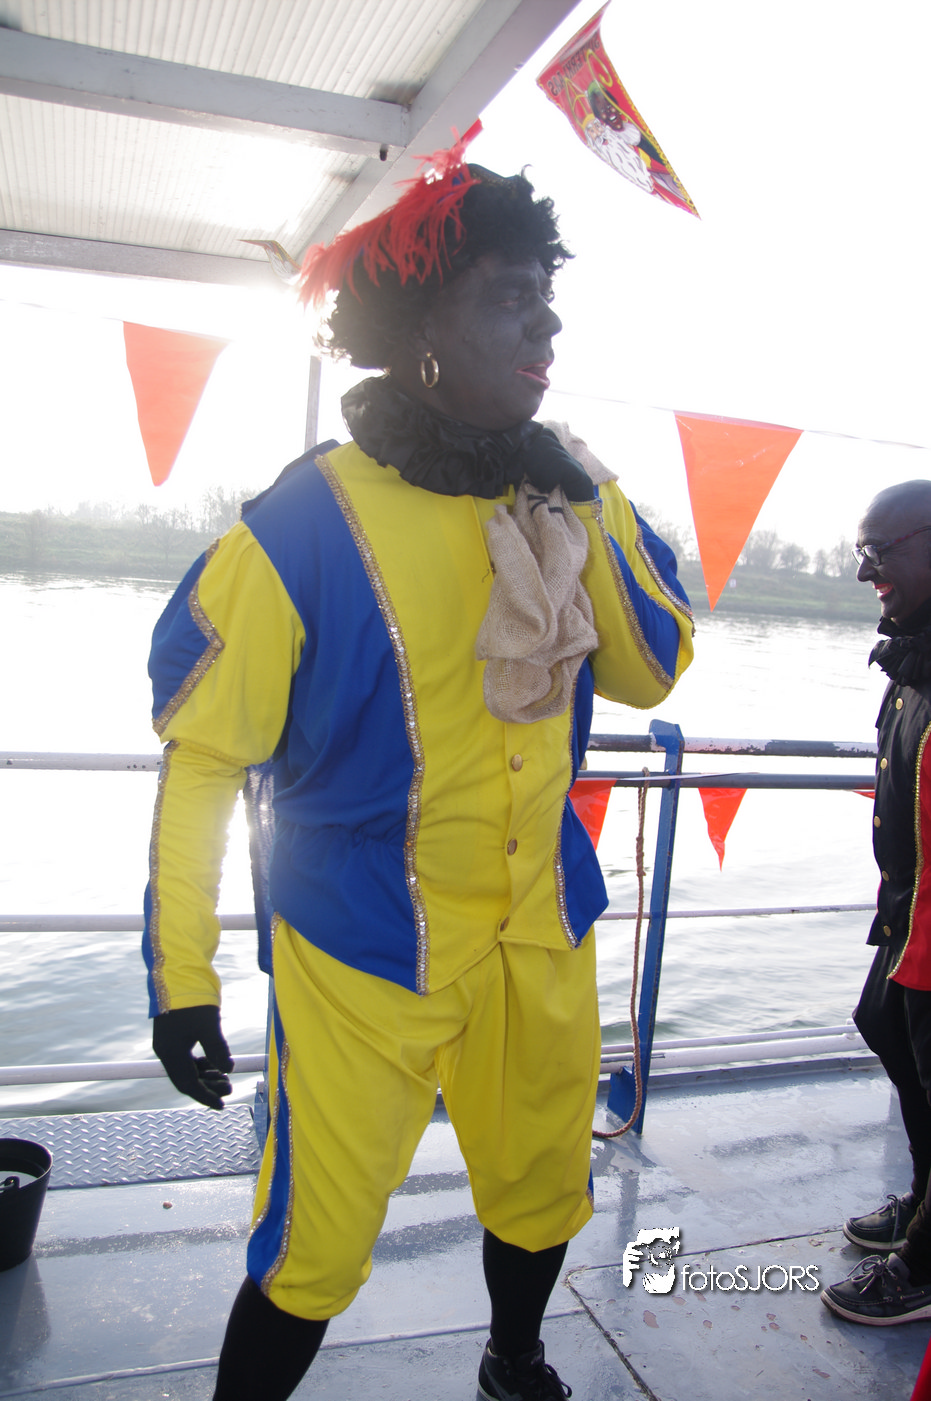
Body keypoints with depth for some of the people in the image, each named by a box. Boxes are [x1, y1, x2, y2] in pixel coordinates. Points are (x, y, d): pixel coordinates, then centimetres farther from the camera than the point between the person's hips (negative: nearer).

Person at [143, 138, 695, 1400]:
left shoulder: (571, 493, 0)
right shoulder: (308, 523, -17)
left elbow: (651, 673, 0)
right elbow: (199, 753, -11)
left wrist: (585, 522, -14)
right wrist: (182, 976, -9)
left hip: (542, 929, 5)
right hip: (365, 950, -5)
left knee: (543, 1190, 22)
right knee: (317, 1249, 3)